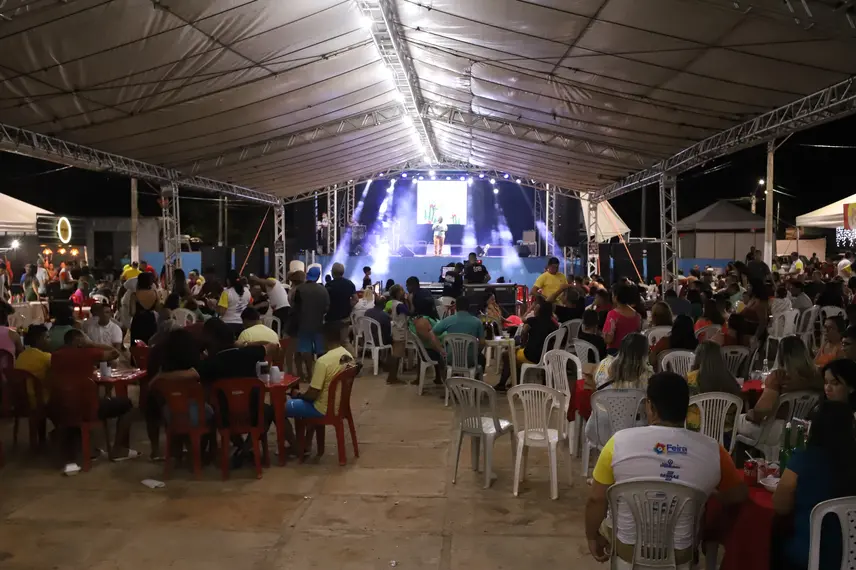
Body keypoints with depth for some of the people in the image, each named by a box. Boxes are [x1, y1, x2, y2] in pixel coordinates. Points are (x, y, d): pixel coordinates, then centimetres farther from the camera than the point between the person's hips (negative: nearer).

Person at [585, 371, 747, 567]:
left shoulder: (620, 441, -15)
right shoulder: (711, 450, -12)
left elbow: (595, 500, -7)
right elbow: (739, 495, 6)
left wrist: (593, 536, 10)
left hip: (628, 556, -1)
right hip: (680, 558, 1)